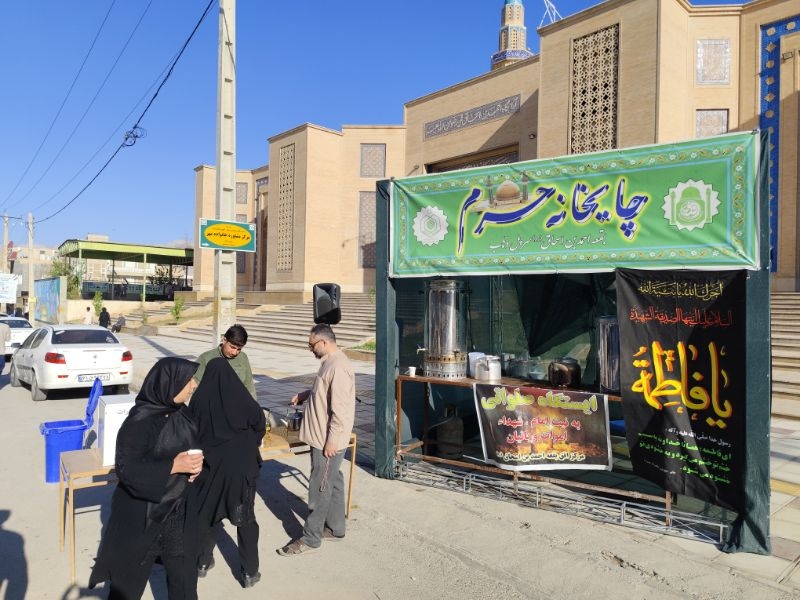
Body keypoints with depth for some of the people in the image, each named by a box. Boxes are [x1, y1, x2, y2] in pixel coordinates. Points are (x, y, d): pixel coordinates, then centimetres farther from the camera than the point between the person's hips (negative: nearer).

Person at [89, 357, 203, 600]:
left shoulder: (181, 415, -2)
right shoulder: (139, 421, -22)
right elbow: (126, 469, -22)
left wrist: (195, 464, -8)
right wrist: (173, 466, -27)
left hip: (179, 510, 6)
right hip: (142, 514, -6)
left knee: (184, 575, 16)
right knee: (130, 578, 16)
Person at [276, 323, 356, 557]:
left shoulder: (338, 367, -23)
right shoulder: (330, 362, 9)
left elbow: (340, 409, -25)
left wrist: (331, 441, -22)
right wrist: (303, 395, 12)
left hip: (328, 441, -10)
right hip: (322, 437, 10)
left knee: (319, 488, 2)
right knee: (332, 483, 18)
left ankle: (311, 538, 14)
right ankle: (335, 528, 31)